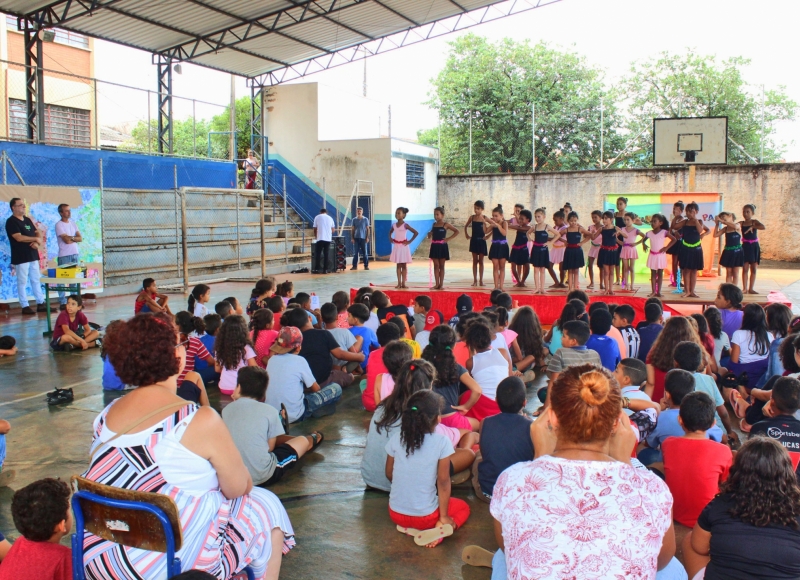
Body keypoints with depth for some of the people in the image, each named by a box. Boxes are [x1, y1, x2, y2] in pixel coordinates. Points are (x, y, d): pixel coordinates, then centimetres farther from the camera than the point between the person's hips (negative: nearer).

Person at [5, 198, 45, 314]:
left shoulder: (27, 220, 15)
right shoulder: (11, 221, -9)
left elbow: (37, 233, 15)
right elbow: (19, 238, -19)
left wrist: (37, 243, -7)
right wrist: (36, 239, -9)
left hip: (33, 255, 8)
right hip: (21, 257, -8)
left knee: (36, 280, 10)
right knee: (22, 282, -2)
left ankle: (41, 304, 15)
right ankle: (25, 306, 2)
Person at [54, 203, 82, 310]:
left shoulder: (72, 223, 13)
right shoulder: (59, 225, -7)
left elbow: (80, 239, 5)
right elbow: (67, 240, -14)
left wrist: (71, 238, -11)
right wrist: (75, 238, 2)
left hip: (75, 254, 6)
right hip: (64, 256, -6)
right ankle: (63, 303, -1)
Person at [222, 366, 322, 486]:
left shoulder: (226, 410, -1)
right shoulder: (270, 411, -9)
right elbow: (270, 447, 1)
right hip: (262, 477, -4)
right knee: (304, 441, 22)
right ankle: (312, 440, 54)